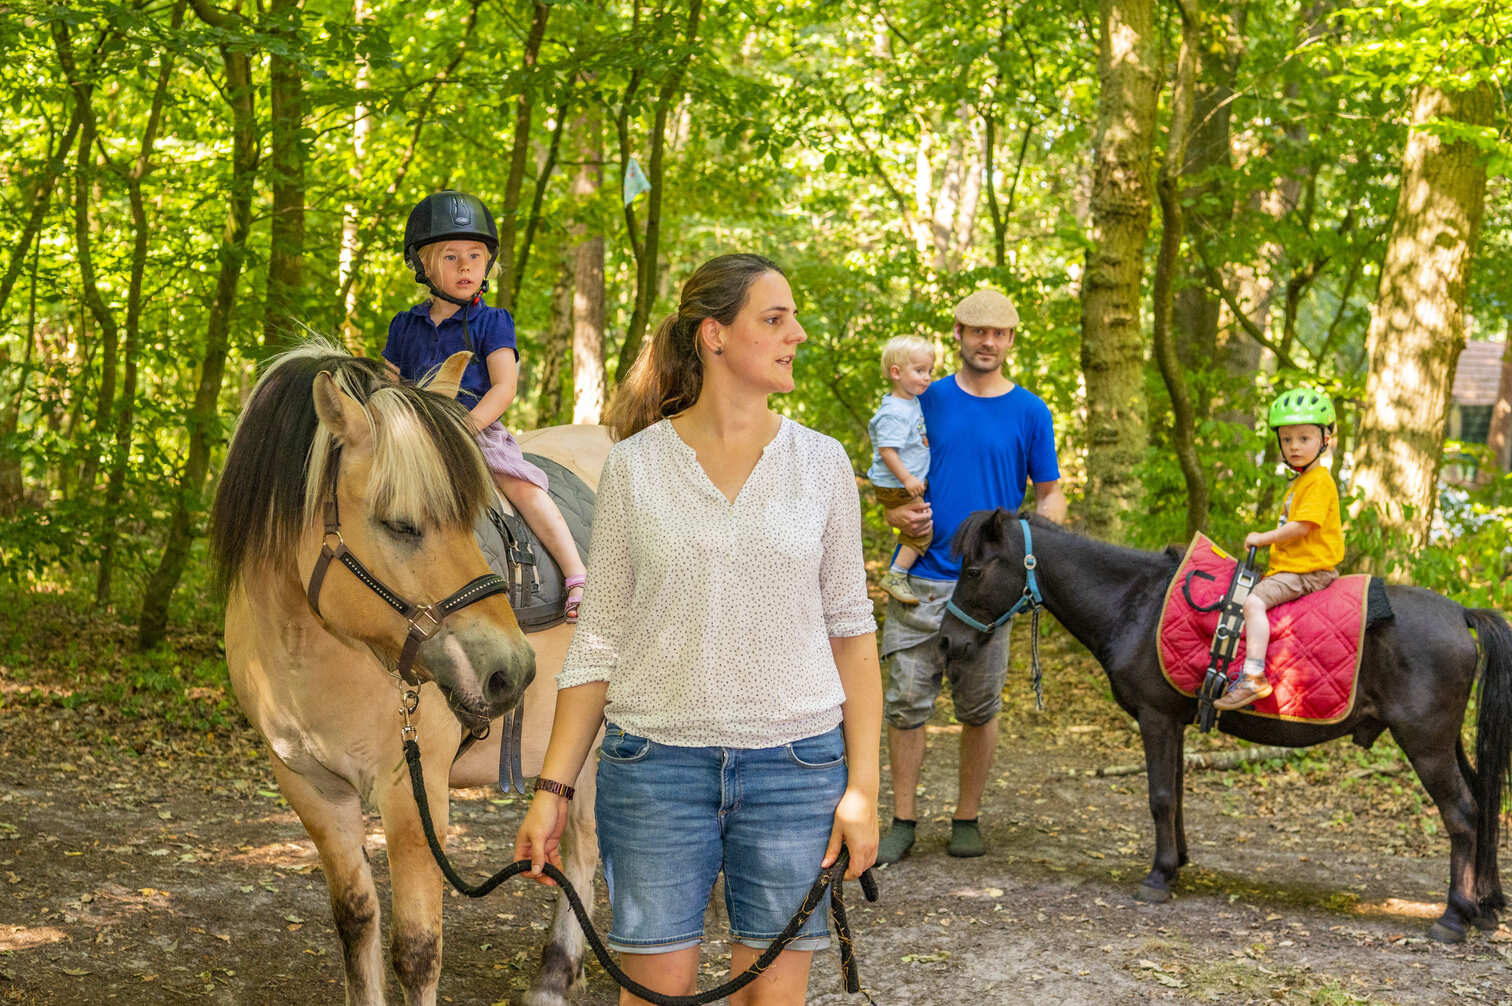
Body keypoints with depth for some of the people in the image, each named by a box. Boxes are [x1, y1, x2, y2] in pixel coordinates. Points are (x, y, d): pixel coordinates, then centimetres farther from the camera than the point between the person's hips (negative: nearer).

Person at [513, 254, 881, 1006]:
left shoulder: (821, 463, 3)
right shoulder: (634, 465, 0)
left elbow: (851, 631, 5)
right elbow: (597, 641, 3)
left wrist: (862, 786, -1)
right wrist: (553, 788, -1)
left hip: (795, 766, 1)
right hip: (657, 766, -1)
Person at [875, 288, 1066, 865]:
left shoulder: (1029, 412, 5)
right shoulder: (926, 400, 6)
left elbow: (1050, 494, 9)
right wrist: (897, 513, -8)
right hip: (922, 575, 0)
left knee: (980, 707, 6)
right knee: (906, 701, -1)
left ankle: (967, 819, 19)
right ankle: (903, 821, 9)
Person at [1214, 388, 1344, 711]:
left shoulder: (1319, 481, -12)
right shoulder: (1299, 482, 21)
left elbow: (1301, 527, -20)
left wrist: (1262, 538, -11)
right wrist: (1266, 542, 14)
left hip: (1309, 571, -11)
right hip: (1290, 569, 11)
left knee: (1254, 601, -26)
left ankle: (1254, 675, -35)